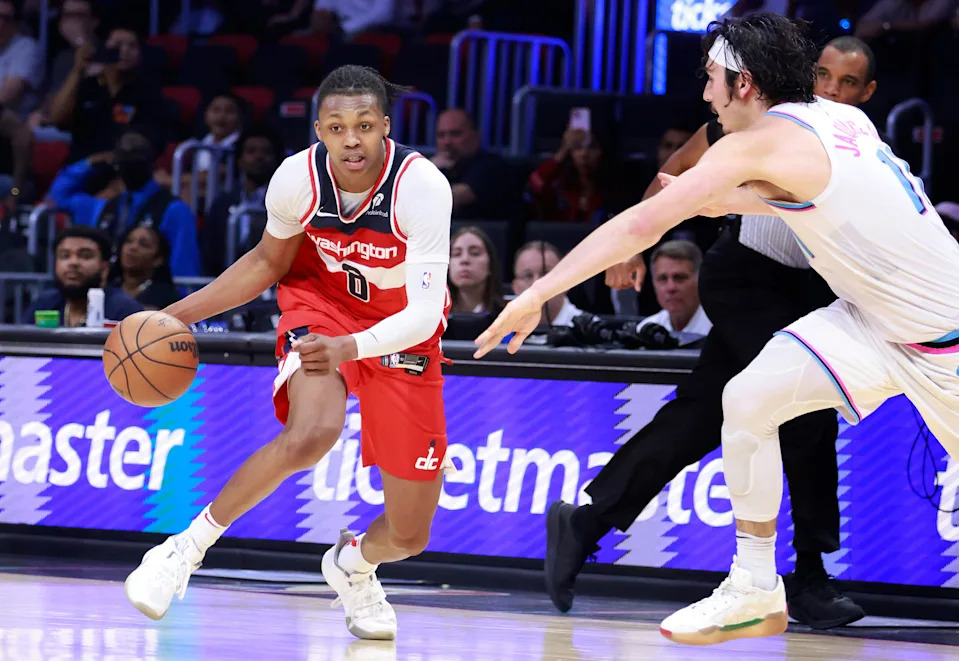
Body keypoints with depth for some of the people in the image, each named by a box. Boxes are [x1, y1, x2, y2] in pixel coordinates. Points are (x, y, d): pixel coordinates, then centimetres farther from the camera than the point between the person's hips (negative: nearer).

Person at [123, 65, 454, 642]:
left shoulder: (422, 187, -31)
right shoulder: (298, 178, -22)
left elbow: (424, 315, -35)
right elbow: (269, 261, 0)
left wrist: (347, 348, -52)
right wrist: (177, 314, -7)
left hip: (402, 331, 0)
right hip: (320, 300, 0)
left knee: (410, 535, 4)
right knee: (312, 433, -36)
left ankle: (353, 563, 42)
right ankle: (188, 547, -18)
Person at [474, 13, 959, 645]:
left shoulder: (759, 143, -19)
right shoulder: (840, 118, 3)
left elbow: (643, 224, -22)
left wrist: (536, 295, -22)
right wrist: (725, 202, 19)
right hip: (874, 315, 8)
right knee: (747, 401, 0)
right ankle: (755, 592, 6)